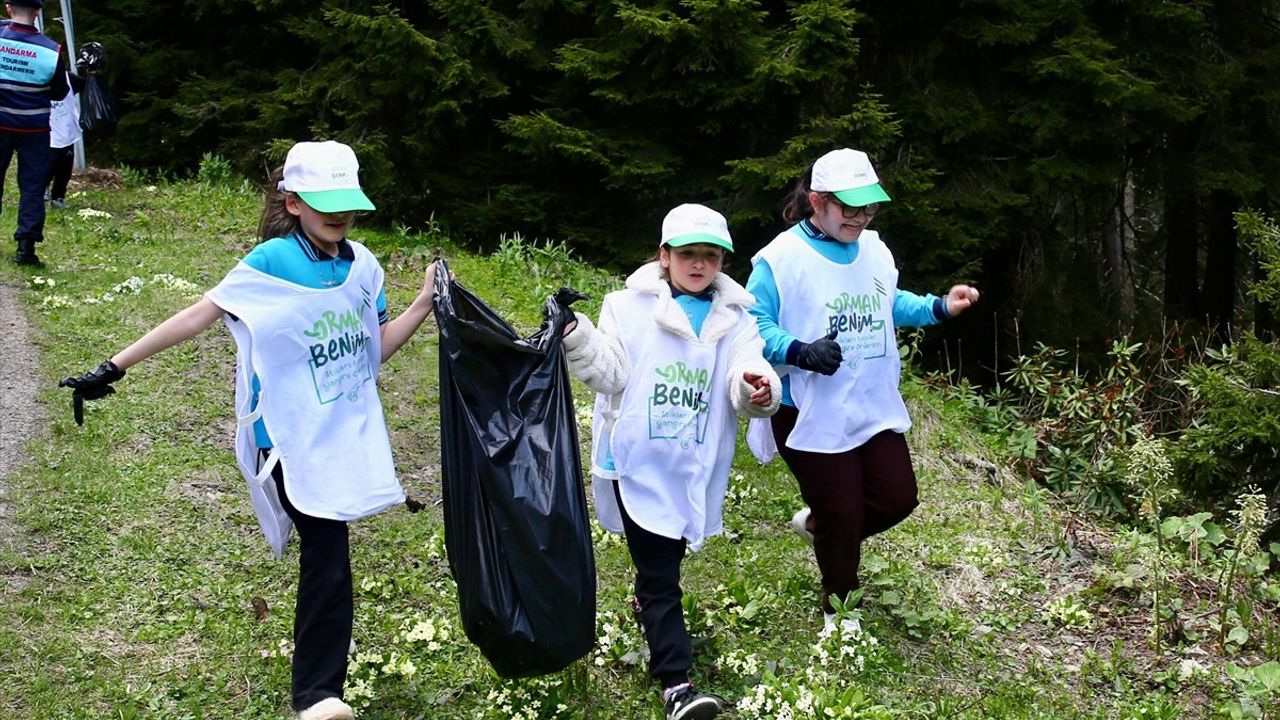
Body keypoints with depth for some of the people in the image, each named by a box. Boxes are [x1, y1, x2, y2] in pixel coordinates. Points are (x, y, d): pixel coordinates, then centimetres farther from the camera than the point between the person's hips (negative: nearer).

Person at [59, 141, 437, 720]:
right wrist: (116, 367, -11)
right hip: (293, 439, -5)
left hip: (348, 434, 5)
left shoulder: (362, 265, 5)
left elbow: (374, 350, 10)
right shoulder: (273, 261, -11)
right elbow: (200, 314, -11)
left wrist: (425, 304, -2)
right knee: (328, 561, -11)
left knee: (325, 558, 12)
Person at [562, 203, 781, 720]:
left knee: (668, 554, 21)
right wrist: (574, 334, -24)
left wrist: (757, 389, -32)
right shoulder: (630, 306, -1)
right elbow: (609, 372, -8)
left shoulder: (734, 319, 6)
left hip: (695, 468, 3)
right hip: (639, 462, -3)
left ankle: (647, 604, 51)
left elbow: (744, 377, -9)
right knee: (660, 574, -5)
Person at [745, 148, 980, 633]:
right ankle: (839, 610, 32)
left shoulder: (874, 250, 4)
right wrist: (800, 351, -30)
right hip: (812, 417, -6)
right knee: (841, 514, 6)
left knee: (897, 498, 10)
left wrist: (940, 307, 5)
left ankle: (816, 525, 38)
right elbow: (754, 325, -15)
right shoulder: (782, 258, -17)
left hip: (875, 408, 6)